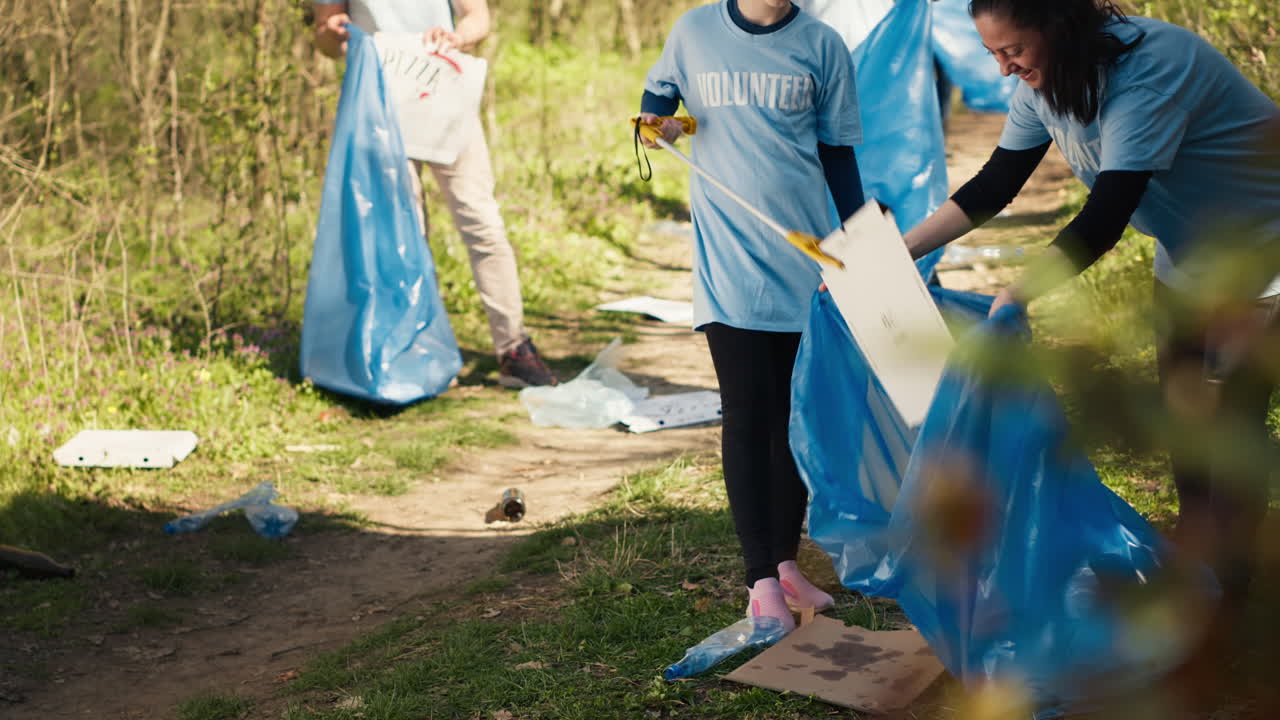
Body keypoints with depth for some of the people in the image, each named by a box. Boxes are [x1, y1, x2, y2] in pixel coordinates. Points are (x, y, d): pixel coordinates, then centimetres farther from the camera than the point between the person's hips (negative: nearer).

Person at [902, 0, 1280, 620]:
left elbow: (1106, 215, -40)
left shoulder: (1147, 67, -34)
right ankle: (1188, 558, 27)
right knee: (1182, 413, 13)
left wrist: (1016, 295, -46)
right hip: (1187, 255, 8)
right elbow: (994, 186, -4)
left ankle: (1221, 598, 5)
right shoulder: (1045, 80, -8)